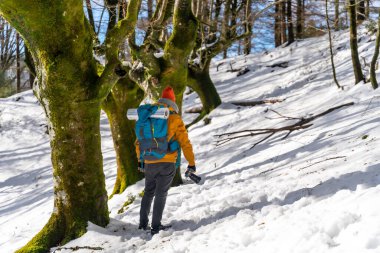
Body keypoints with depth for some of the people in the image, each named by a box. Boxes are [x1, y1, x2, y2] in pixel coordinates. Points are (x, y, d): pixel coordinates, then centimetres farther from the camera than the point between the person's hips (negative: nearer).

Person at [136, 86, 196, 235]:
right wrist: (191, 163, 0)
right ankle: (156, 226, 6)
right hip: (167, 163, -3)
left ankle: (143, 223, 19)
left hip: (149, 163, 3)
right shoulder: (175, 119, -6)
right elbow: (185, 143, -8)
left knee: (148, 192, 19)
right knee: (161, 194, 5)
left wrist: (140, 160, 26)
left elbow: (139, 142, 14)